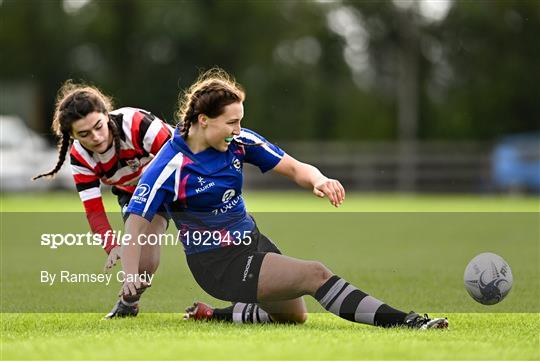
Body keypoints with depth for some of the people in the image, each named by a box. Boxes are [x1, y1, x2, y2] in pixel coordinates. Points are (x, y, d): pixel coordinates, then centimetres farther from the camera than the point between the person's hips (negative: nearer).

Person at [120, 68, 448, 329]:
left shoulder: (239, 142, -5)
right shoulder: (171, 165, -21)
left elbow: (294, 168, -3)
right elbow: (136, 223, -21)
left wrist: (318, 180, -27)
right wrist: (131, 276, -34)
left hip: (253, 243, 8)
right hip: (218, 262, -8)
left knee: (295, 315, 22)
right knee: (314, 274, -22)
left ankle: (213, 314, 31)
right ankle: (401, 321, -25)